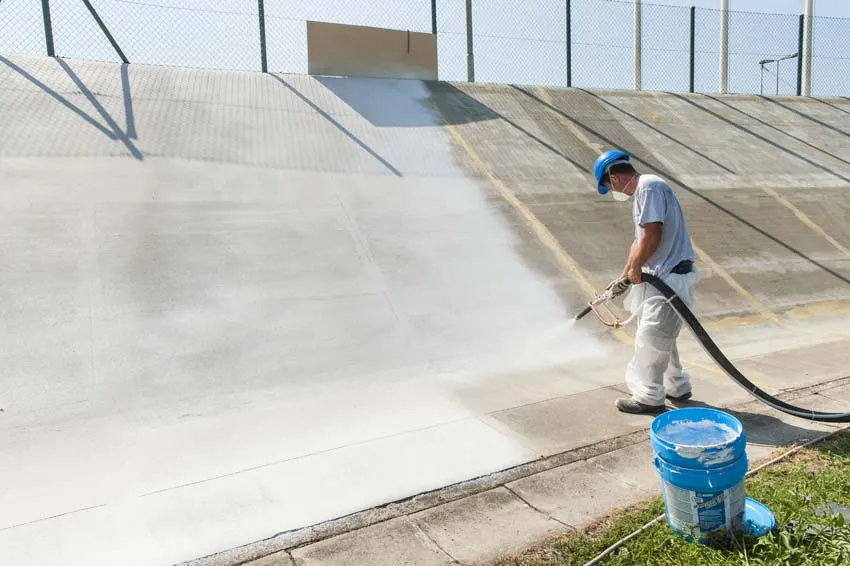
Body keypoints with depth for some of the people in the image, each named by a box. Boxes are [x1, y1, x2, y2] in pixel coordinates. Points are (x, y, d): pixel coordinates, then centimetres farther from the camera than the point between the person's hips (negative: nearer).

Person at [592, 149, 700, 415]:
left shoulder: (649, 187, -16)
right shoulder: (643, 191, 17)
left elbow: (652, 236, -24)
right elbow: (640, 240, 22)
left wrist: (635, 267, -11)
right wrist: (624, 276, 22)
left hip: (669, 277, -10)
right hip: (661, 276, 10)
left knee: (651, 338, -1)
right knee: (661, 338, 20)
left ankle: (649, 398, 12)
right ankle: (677, 388, 34)